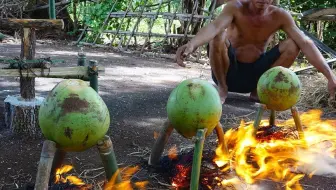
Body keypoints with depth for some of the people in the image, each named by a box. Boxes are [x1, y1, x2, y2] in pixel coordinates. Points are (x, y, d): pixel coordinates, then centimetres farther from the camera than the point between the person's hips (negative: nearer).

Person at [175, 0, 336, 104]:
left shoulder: (280, 16, -10)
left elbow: (305, 44, -17)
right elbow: (215, 26, -37)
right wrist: (192, 44, -58)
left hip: (256, 73, 3)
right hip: (229, 72, -2)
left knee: (293, 44, -16)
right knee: (217, 36, -30)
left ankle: (259, 90, 0)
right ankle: (222, 88, -8)